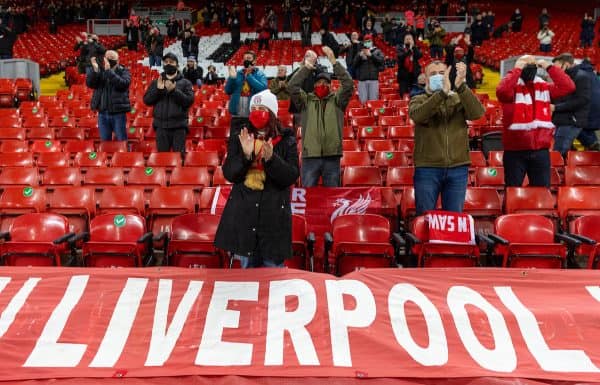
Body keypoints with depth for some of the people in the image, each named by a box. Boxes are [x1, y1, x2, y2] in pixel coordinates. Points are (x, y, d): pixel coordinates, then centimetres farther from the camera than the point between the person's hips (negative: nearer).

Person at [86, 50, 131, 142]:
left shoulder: (124, 71, -1)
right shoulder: (99, 71, 7)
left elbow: (123, 84, -22)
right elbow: (89, 84, -6)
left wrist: (109, 71, -28)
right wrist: (95, 69, -21)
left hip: (118, 113, -3)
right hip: (103, 112, 3)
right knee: (104, 142, 13)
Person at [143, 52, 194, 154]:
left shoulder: (185, 83, 7)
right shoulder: (156, 82, 14)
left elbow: (189, 100, -6)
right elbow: (146, 100, 6)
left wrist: (174, 91, -15)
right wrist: (158, 90, -9)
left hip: (179, 126, -2)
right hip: (161, 126, 2)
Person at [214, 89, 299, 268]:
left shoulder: (286, 141, -1)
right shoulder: (239, 139, 5)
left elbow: (292, 176, -9)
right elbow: (229, 174, -1)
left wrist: (271, 158, -24)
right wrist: (245, 155, -18)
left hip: (274, 213, -2)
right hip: (243, 212, 2)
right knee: (247, 269, 15)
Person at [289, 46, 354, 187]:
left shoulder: (337, 100, 9)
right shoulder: (306, 100, 9)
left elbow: (349, 84, -4)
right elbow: (292, 86, -4)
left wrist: (334, 62, -11)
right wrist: (307, 66, -12)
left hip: (332, 155, 1)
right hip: (310, 155, 0)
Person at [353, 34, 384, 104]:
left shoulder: (377, 51, 13)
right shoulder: (360, 52, 17)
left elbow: (381, 60, -5)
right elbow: (354, 64, 8)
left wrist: (371, 55, -9)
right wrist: (360, 56, -6)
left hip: (373, 79, -1)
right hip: (362, 80, 2)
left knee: (373, 100, -5)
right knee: (363, 101, -1)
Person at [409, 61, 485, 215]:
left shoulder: (460, 99, 9)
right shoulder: (418, 100, 5)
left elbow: (477, 113, -11)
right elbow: (417, 115, -19)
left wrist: (461, 86, -23)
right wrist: (442, 93, -30)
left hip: (458, 168, 2)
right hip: (427, 168, -1)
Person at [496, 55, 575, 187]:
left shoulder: (544, 86, 10)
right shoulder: (512, 86, -5)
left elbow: (568, 87, -1)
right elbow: (502, 92, -28)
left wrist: (549, 67, -3)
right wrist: (516, 70, -18)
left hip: (541, 151, 4)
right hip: (515, 151, -4)